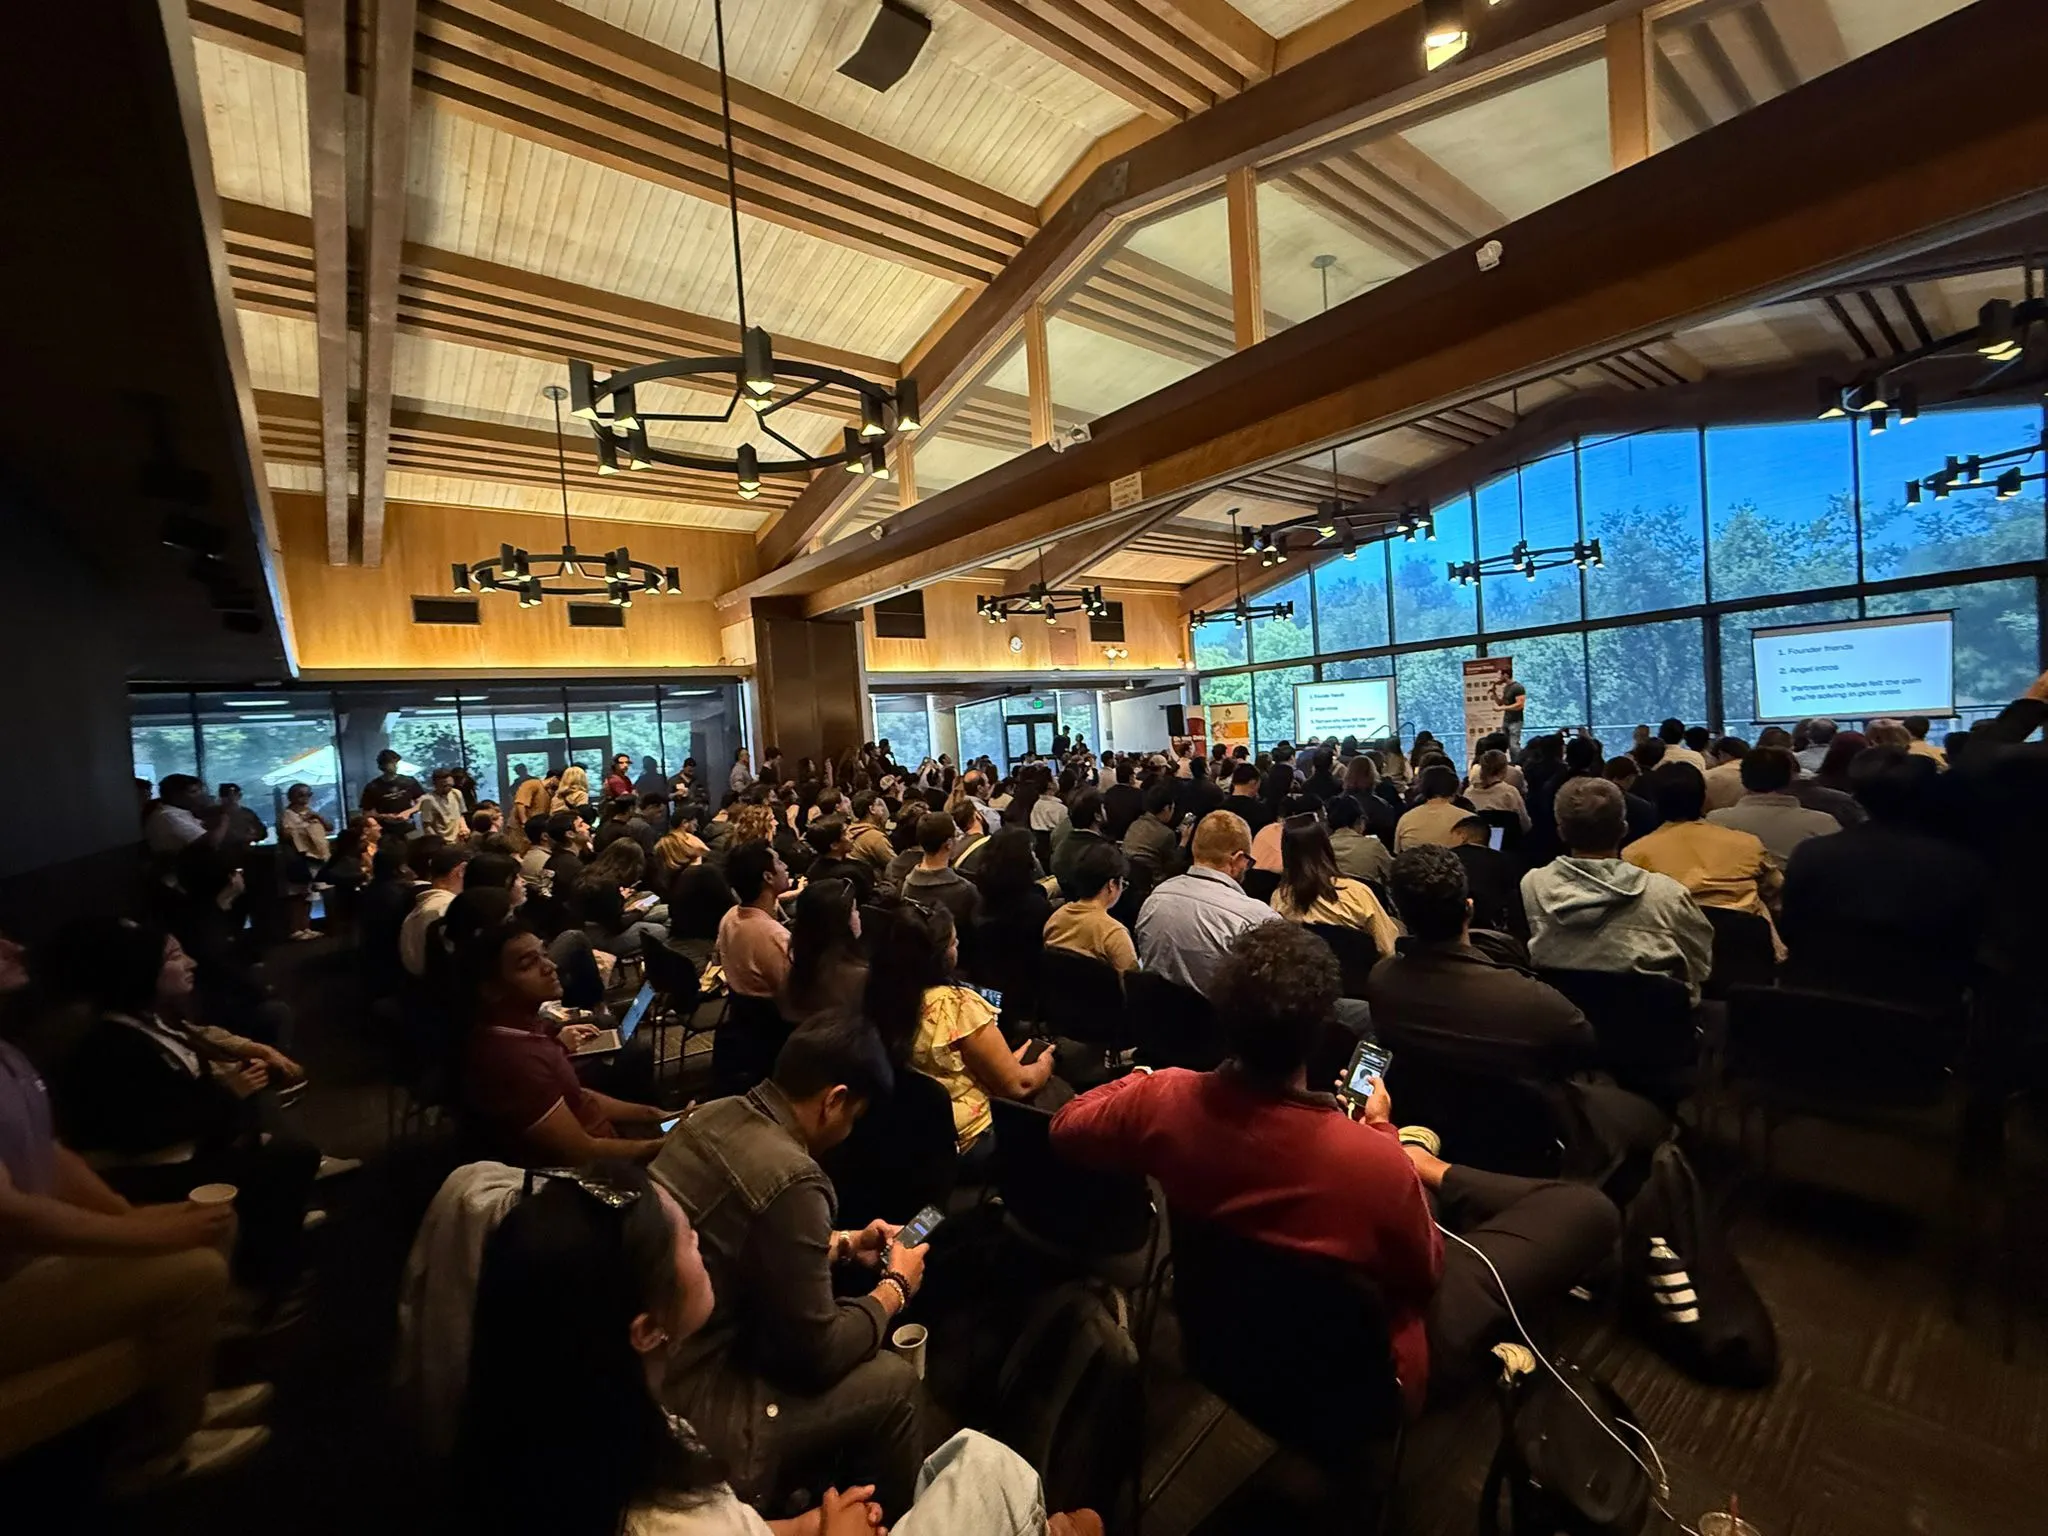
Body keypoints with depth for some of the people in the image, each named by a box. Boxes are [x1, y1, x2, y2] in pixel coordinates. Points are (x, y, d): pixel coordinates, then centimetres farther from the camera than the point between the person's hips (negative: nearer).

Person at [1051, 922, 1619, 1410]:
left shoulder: (1166, 1099, -28)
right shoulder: (1373, 1159, -40)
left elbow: (1068, 1127, -7)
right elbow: (1424, 1275, -16)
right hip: (1362, 1365, -4)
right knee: (1587, 1209, 4)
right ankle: (1437, 1177, 24)